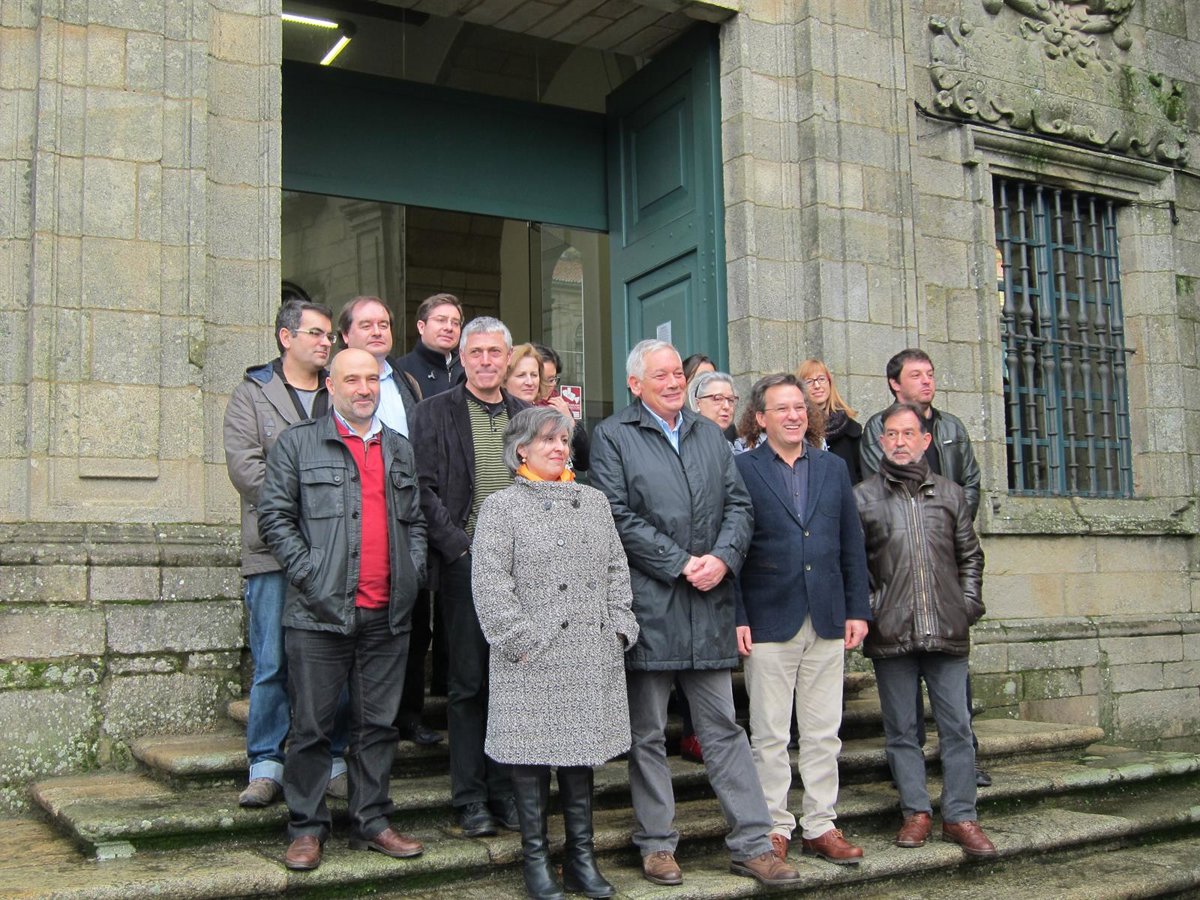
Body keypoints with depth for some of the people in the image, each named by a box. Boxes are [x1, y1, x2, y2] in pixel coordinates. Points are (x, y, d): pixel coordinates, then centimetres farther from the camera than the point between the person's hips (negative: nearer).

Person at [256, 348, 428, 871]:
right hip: (321, 611, -4)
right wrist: (310, 574, -10)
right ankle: (306, 828, 15)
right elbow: (274, 518, -1)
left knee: (379, 724, 9)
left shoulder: (400, 451, 16)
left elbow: (415, 521, 19)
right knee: (312, 725, 3)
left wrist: (413, 573, 5)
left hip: (387, 613, 4)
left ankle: (371, 823, 20)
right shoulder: (298, 443, 3)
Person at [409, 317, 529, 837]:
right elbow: (425, 491, -3)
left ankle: (506, 788, 16)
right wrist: (462, 547, -11)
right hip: (463, 564, -3)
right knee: (468, 683, 2)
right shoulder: (434, 413, 4)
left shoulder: (528, 415, 14)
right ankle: (470, 797, 12)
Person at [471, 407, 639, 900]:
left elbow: (616, 571, 14)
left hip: (592, 653, 4)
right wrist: (521, 641, -13)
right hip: (535, 657, -4)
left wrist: (619, 628, 4)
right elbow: (489, 583, -9)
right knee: (532, 757, 3)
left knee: (582, 750, 10)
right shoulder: (501, 507, -2)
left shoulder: (594, 501, 14)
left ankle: (582, 859, 20)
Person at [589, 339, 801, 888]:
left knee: (724, 728, 8)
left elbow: (738, 505, 9)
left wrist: (722, 558, -9)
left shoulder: (709, 436, 15)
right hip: (648, 604, -4)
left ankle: (752, 843, 13)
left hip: (709, 603, 4)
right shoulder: (613, 436, -1)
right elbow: (619, 517, -10)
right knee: (648, 733, 7)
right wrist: (679, 564, -13)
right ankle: (656, 843, 19)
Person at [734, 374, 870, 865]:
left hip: (827, 621, 4)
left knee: (823, 733, 9)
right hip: (769, 621, -4)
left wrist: (858, 609, 6)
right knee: (770, 735, 4)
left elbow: (852, 544, 12)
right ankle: (773, 828, 15)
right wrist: (737, 617, -11)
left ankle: (820, 825, 20)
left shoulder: (833, 468, 12)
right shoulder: (741, 469, -1)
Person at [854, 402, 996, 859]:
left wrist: (969, 605, 6)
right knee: (901, 729, 6)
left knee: (957, 726, 4)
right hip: (891, 632, -1)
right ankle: (916, 812, 17)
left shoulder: (950, 493, 12)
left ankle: (960, 816, 13)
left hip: (947, 631, 2)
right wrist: (866, 611, -5)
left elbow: (970, 555, 17)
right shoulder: (863, 496, 4)